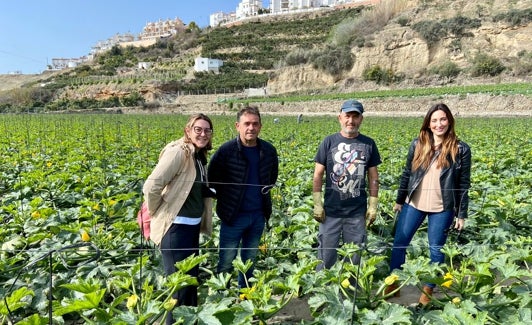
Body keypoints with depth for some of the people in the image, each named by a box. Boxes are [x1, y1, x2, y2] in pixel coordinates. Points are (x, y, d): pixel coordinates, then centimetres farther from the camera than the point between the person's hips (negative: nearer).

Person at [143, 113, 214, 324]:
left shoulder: (200, 156, 9)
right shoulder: (178, 152, -17)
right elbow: (151, 186, -23)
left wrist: (203, 221, 13)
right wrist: (156, 213, -10)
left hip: (192, 226, 9)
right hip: (176, 227, -9)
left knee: (192, 277, 20)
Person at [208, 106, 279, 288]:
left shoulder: (269, 151, -2)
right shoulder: (226, 150, -14)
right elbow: (213, 179, -3)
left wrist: (264, 192, 9)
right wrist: (227, 198, 0)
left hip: (258, 215, 4)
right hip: (233, 216, -4)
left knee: (250, 261, 19)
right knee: (226, 263, 7)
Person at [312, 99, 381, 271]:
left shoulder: (368, 144, 3)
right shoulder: (329, 141, -2)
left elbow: (373, 177, 8)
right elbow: (318, 175, -1)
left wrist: (373, 205, 4)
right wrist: (317, 204, -6)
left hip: (358, 212, 2)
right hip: (331, 211, -1)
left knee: (354, 257, 13)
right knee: (326, 255, 8)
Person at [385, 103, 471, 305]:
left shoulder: (461, 150, -6)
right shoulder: (418, 144, 0)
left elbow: (464, 185, -2)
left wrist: (462, 214, -1)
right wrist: (399, 200, 10)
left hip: (442, 209, -2)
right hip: (414, 204, 3)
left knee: (436, 249, 8)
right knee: (399, 243, 7)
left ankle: (428, 290, 28)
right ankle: (393, 284, 25)